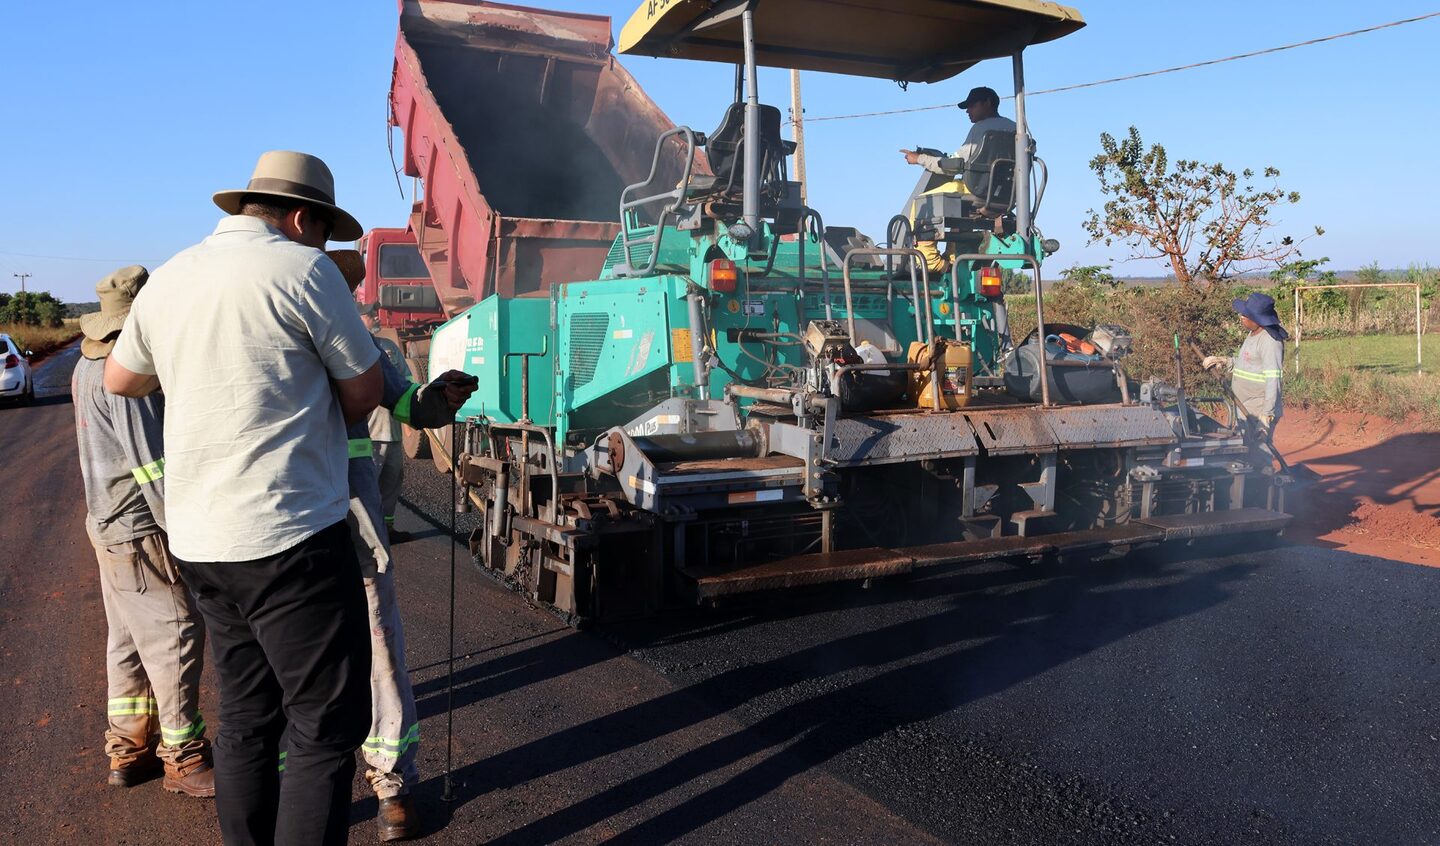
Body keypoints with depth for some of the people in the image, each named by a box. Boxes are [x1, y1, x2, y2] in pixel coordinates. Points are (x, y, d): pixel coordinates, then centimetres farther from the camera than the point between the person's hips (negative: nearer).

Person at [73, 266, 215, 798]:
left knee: (130, 639, 17)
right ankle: (184, 759, 7)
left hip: (109, 521, 10)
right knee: (174, 638, -2)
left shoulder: (89, 365, 10)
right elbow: (150, 463, -22)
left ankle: (128, 750, 27)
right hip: (142, 528, -10)